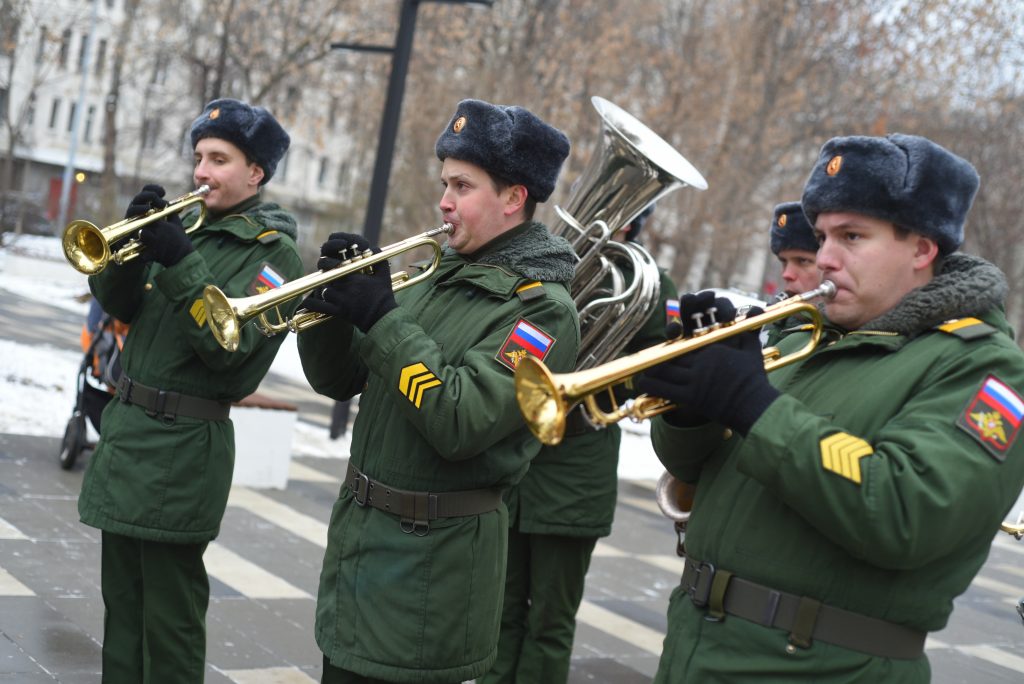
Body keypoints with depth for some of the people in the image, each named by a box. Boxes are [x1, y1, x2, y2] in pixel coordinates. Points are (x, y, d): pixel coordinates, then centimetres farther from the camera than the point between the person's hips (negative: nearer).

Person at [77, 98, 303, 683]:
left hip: (184, 447, -7)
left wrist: (180, 264, -25)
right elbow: (117, 302, 6)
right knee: (121, 601, 17)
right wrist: (133, 239, -10)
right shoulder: (186, 223, 12)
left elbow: (231, 344, -20)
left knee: (170, 616, 1)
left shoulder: (274, 250, -8)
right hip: (126, 424, 7)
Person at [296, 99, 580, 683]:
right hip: (355, 534, 8)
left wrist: (381, 318, -22)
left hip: (432, 562, -7)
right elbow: (339, 382, 10)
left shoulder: (544, 306, -15)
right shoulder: (439, 277, 8)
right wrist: (332, 304, -8)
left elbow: (459, 424, -27)